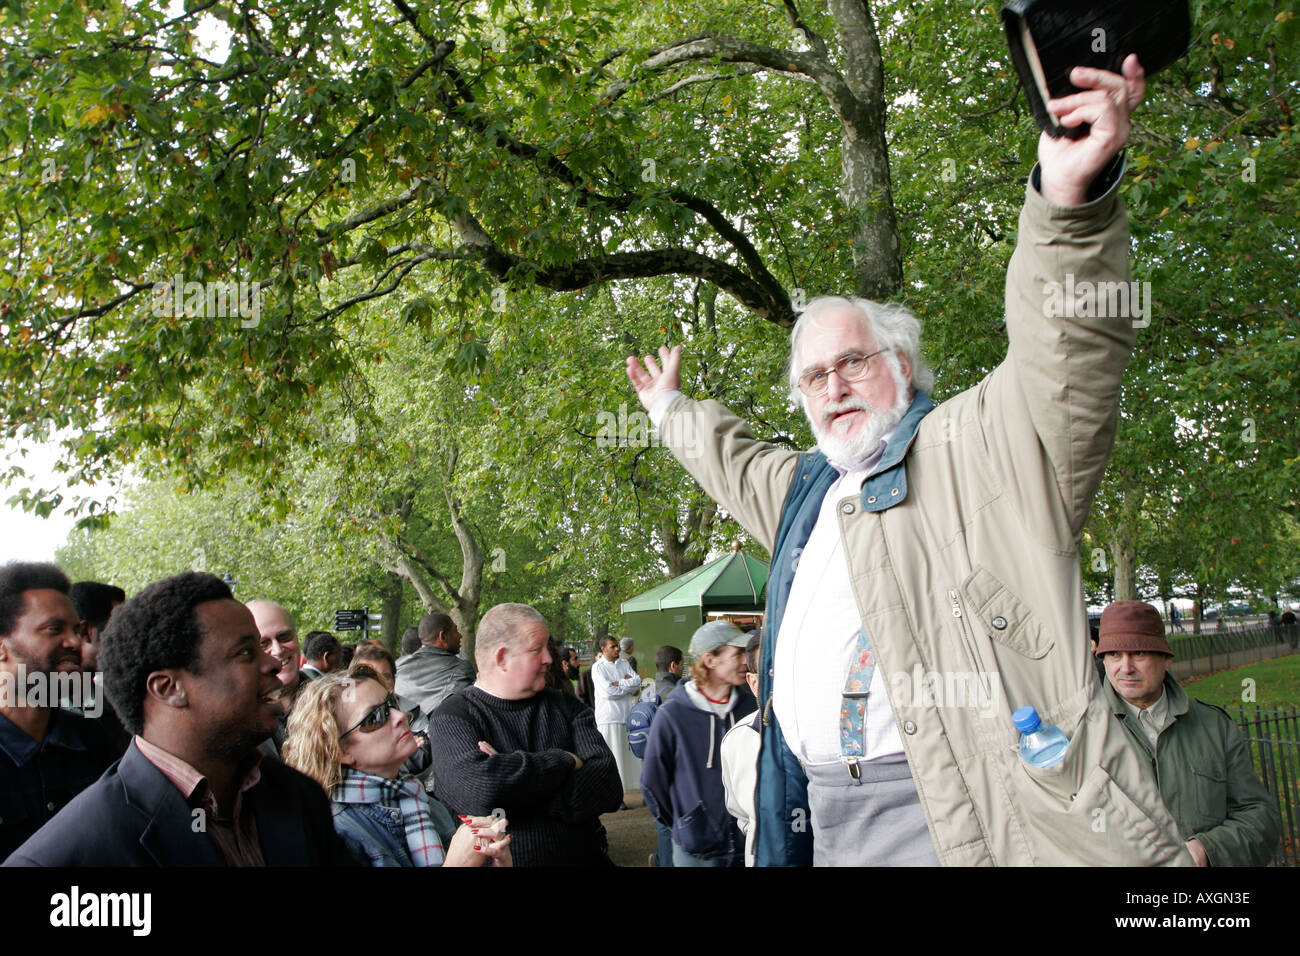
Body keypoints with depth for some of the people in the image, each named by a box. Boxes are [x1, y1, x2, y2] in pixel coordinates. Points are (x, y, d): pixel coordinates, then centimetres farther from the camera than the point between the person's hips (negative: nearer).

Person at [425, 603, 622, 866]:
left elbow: (609, 786, -4)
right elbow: (477, 790, -20)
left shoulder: (566, 707, 8)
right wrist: (565, 762, -9)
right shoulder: (452, 718, -2)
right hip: (498, 860, -2)